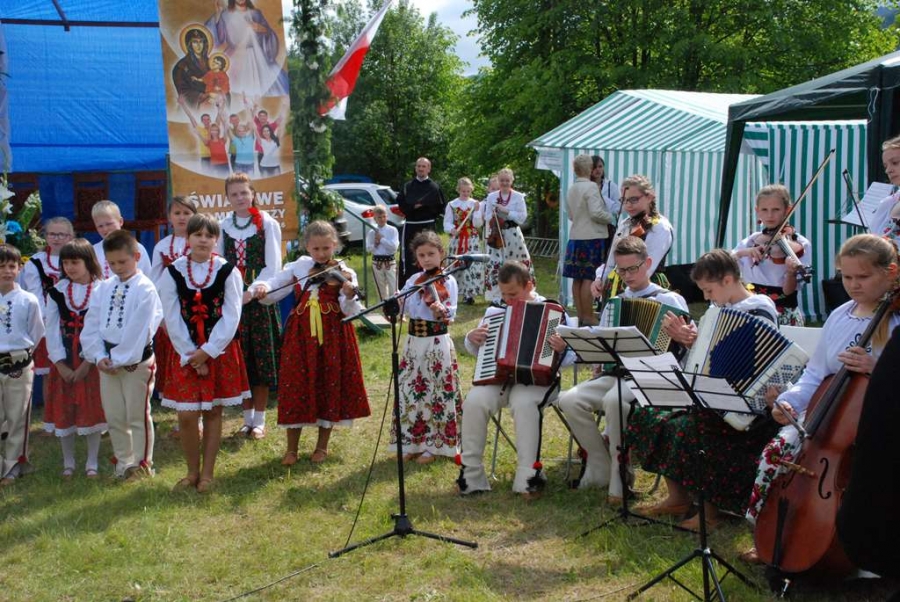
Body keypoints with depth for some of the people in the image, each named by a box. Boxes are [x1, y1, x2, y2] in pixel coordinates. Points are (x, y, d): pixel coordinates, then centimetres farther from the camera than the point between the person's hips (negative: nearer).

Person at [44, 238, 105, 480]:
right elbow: (52, 329, 0)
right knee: (64, 412, 7)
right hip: (64, 362, 3)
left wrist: (87, 363, -14)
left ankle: (92, 464, 15)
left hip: (92, 361, -3)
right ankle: (68, 464, 20)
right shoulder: (57, 292, 2)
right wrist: (61, 365, -7)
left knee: (93, 412, 4)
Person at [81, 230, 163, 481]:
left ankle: (142, 463, 15)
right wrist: (99, 356, -7)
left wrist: (119, 359, -16)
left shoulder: (145, 289, -12)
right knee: (114, 417, 13)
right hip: (107, 361, 6)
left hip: (137, 361, -6)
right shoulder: (103, 288, 7)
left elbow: (138, 329, -17)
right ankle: (124, 462, 26)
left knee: (138, 415, 2)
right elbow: (91, 325, 6)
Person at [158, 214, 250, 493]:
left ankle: (207, 473, 18)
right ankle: (192, 472, 17)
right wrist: (191, 355, -9)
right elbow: (172, 318, -3)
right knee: (186, 416, -3)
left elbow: (231, 316, -7)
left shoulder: (227, 271, -3)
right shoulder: (173, 272, -2)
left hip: (220, 351, 0)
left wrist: (208, 351, -13)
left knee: (213, 412, 6)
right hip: (186, 353, 0)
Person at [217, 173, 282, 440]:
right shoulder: (224, 226, 7)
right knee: (240, 361, 7)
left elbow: (273, 266, -7)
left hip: (259, 300, -3)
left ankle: (259, 420, 11)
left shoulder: (268, 224, -3)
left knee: (261, 361, 1)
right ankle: (247, 419, 18)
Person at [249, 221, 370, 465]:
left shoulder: (344, 274, -2)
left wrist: (349, 295, -29)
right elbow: (274, 286, 7)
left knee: (330, 387, 6)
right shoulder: (298, 268, 6)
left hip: (333, 337, -1)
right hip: (301, 335, 2)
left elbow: (350, 311, -9)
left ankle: (322, 446, 23)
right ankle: (292, 448, 17)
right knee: (297, 388, 4)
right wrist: (261, 288, -14)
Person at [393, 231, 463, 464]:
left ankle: (433, 445, 10)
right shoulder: (413, 280, 7)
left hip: (438, 343, -5)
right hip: (415, 342, 5)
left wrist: (442, 311, -34)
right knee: (411, 391, 8)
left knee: (437, 393, 0)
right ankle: (413, 441, 20)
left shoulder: (448, 282, -6)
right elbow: (403, 308, 3)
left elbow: (450, 315, -13)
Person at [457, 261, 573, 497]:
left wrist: (562, 349, -24)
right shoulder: (495, 311, 15)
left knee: (523, 403, -36)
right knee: (474, 401, -27)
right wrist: (471, 338, 1)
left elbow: (571, 356, 0)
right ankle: (471, 474, -16)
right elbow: (477, 351, 24)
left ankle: (527, 477, -27)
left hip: (535, 378, -3)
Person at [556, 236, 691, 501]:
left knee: (614, 400, -37)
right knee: (569, 400, -20)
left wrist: (682, 337, -26)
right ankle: (599, 468, -5)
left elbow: (694, 342, -4)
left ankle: (620, 478, -21)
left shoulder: (669, 300, 2)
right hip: (615, 374, 6)